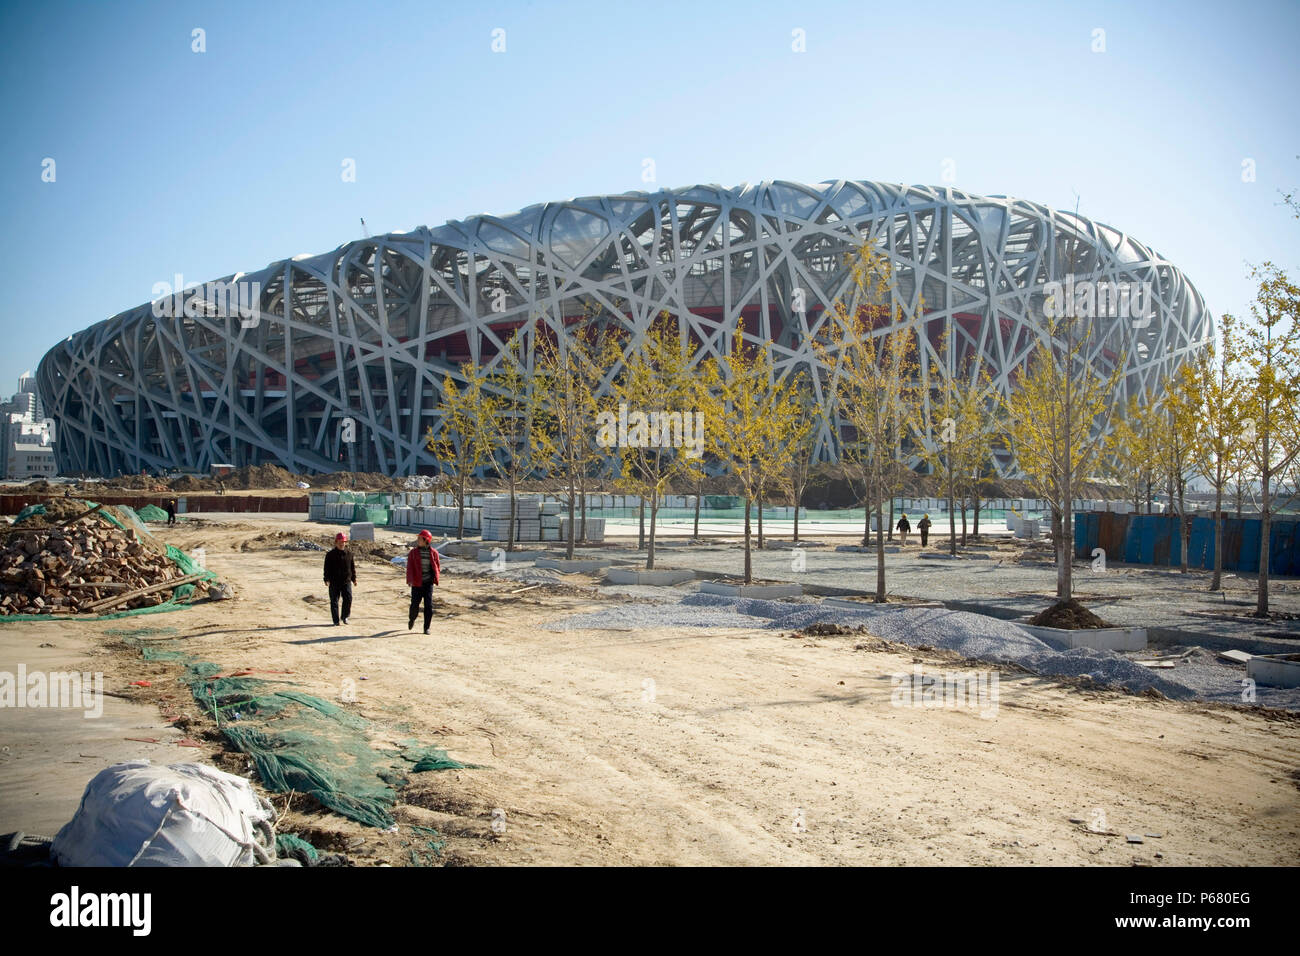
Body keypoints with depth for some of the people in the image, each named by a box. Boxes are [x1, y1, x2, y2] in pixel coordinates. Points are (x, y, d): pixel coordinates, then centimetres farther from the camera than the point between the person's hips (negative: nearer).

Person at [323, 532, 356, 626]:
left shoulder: (349, 553, 8)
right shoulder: (330, 554, -1)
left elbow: (352, 566, 16)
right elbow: (327, 568, -3)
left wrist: (354, 578, 15)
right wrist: (326, 579, -11)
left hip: (346, 580, 2)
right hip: (334, 581, -2)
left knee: (348, 598, -7)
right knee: (334, 601, 1)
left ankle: (345, 616, 14)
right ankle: (336, 621, 8)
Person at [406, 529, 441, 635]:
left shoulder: (433, 552, 2)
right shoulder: (414, 552, -1)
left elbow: (438, 566, 11)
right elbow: (409, 567, -5)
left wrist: (436, 577, -2)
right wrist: (410, 580, -16)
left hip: (428, 583, 0)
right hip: (417, 583, 0)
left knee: (429, 605, -4)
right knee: (415, 604, 4)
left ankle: (427, 627, 5)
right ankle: (412, 620, 35)